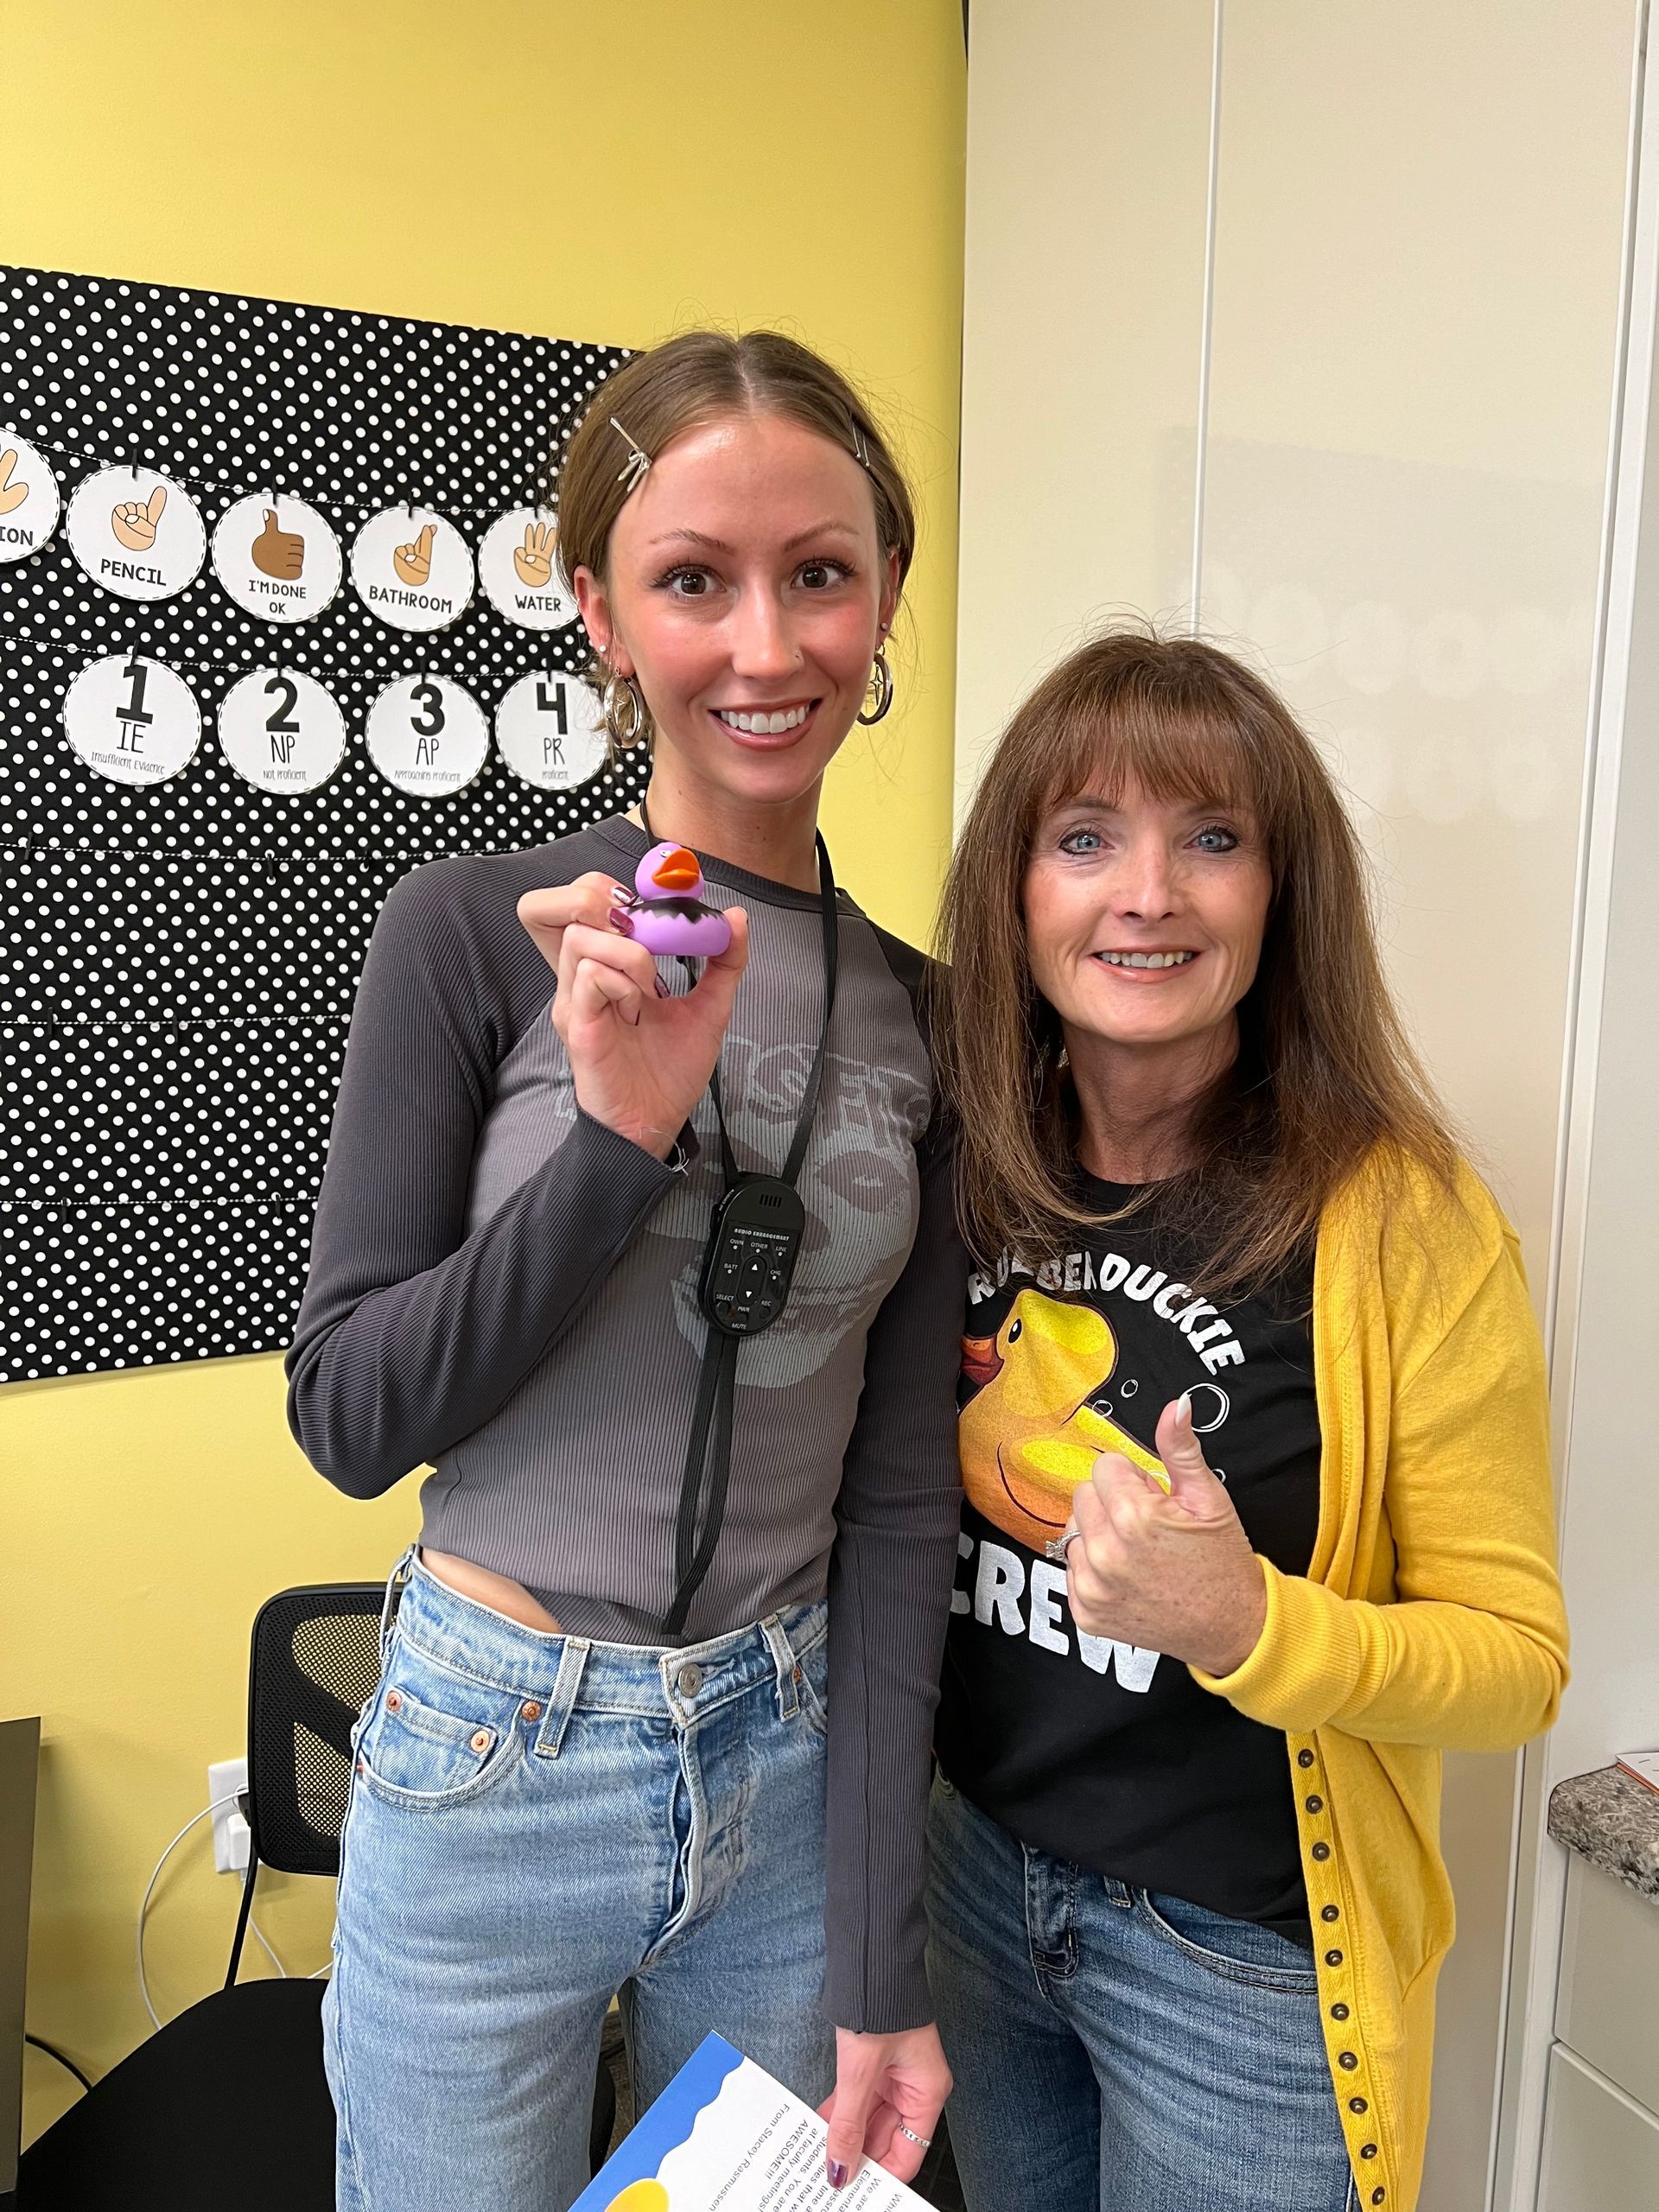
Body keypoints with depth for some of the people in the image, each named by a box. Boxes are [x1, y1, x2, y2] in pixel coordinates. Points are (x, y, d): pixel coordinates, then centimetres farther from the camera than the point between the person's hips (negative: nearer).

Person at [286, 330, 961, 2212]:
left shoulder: (920, 1013, -3)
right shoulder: (475, 934, -12)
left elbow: (899, 1499, -3)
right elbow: (347, 1418, -10)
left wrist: (880, 1966, -3)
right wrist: (619, 1135, -25)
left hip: (790, 1763, 3)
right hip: (493, 1769, -2)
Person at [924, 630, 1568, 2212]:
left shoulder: (1399, 1226, -20)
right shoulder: (970, 1172, -8)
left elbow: (1517, 1659, -15)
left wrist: (1248, 1621, -30)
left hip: (1239, 1956, -4)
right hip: (976, 1874, 4)